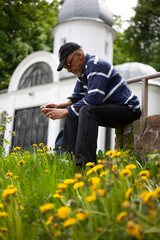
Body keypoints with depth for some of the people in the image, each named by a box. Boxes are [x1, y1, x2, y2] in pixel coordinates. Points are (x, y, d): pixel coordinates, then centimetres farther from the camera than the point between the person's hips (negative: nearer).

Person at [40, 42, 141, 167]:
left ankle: (85, 163, -37)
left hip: (129, 109, -10)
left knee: (86, 110, -31)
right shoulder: (83, 69, 12)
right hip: (111, 109, 10)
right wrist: (58, 105, -2)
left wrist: (65, 111, -24)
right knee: (73, 115, 4)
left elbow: (94, 98, -28)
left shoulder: (96, 65, -18)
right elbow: (76, 97, 16)